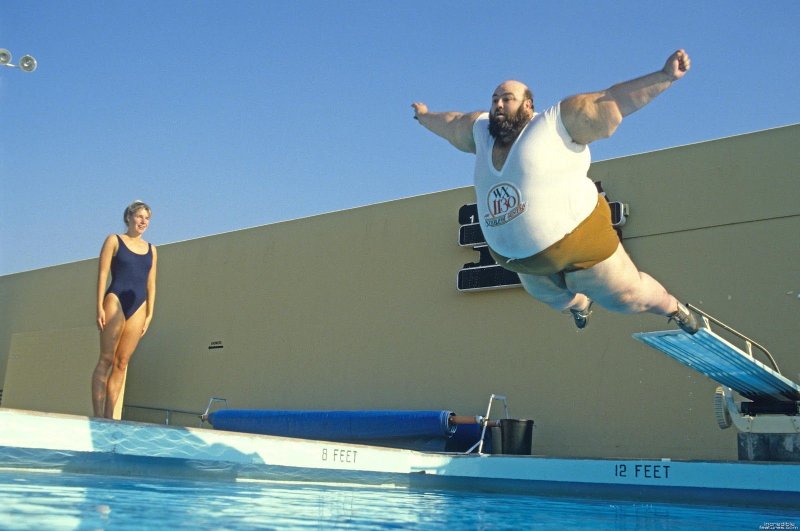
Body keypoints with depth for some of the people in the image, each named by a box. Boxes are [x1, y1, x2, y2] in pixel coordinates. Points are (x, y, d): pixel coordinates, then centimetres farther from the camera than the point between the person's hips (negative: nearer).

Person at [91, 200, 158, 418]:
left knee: (122, 362, 1)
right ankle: (97, 415, -7)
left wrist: (149, 313, 7)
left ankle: (109, 415, 1)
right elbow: (103, 274, 0)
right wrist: (100, 307, -9)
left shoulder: (151, 249, 17)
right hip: (116, 300, -4)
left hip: (138, 306, 4)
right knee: (106, 359, -6)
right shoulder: (114, 241, 6)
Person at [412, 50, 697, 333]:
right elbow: (452, 123, 22)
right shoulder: (482, 130, 2)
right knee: (559, 299, 33)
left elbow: (614, 100, -20)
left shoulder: (556, 123, -15)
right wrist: (424, 116, 38)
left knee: (626, 295, 8)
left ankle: (673, 307, 39)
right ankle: (581, 305, 68)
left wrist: (664, 76, -28)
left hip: (578, 241, -7)